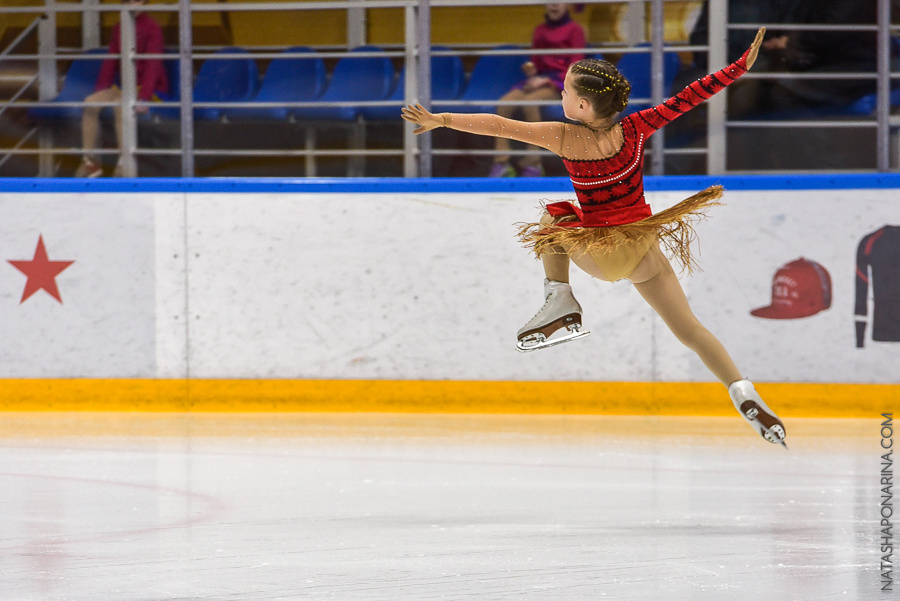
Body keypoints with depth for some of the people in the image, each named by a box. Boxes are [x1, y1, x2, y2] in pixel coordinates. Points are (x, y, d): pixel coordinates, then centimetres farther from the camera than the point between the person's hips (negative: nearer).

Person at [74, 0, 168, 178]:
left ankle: (124, 165, -33)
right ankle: (90, 161, -11)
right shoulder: (119, 28, 11)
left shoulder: (152, 27, -9)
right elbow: (110, 62, 11)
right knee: (90, 103, -18)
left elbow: (153, 63, -18)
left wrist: (144, 97, -29)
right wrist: (100, 91, -2)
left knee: (120, 104, -35)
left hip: (151, 88, -6)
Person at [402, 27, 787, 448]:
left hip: (599, 255, -3)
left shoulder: (567, 140, -18)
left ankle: (559, 299, 16)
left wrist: (440, 120, -13)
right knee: (689, 329, 7)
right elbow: (689, 97, -11)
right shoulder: (635, 129, -10)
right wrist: (743, 65, -8)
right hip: (645, 252, 3)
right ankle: (743, 393, -11)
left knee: (553, 216, 27)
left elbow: (500, 126, -18)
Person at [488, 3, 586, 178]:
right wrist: (530, 69, 0)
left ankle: (533, 162, -31)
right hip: (538, 78, 6)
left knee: (529, 101, -35)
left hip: (560, 82, -6)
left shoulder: (574, 29, 2)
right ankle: (502, 162, -27)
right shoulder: (540, 30, 19)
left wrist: (547, 80, -15)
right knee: (504, 102, -23)